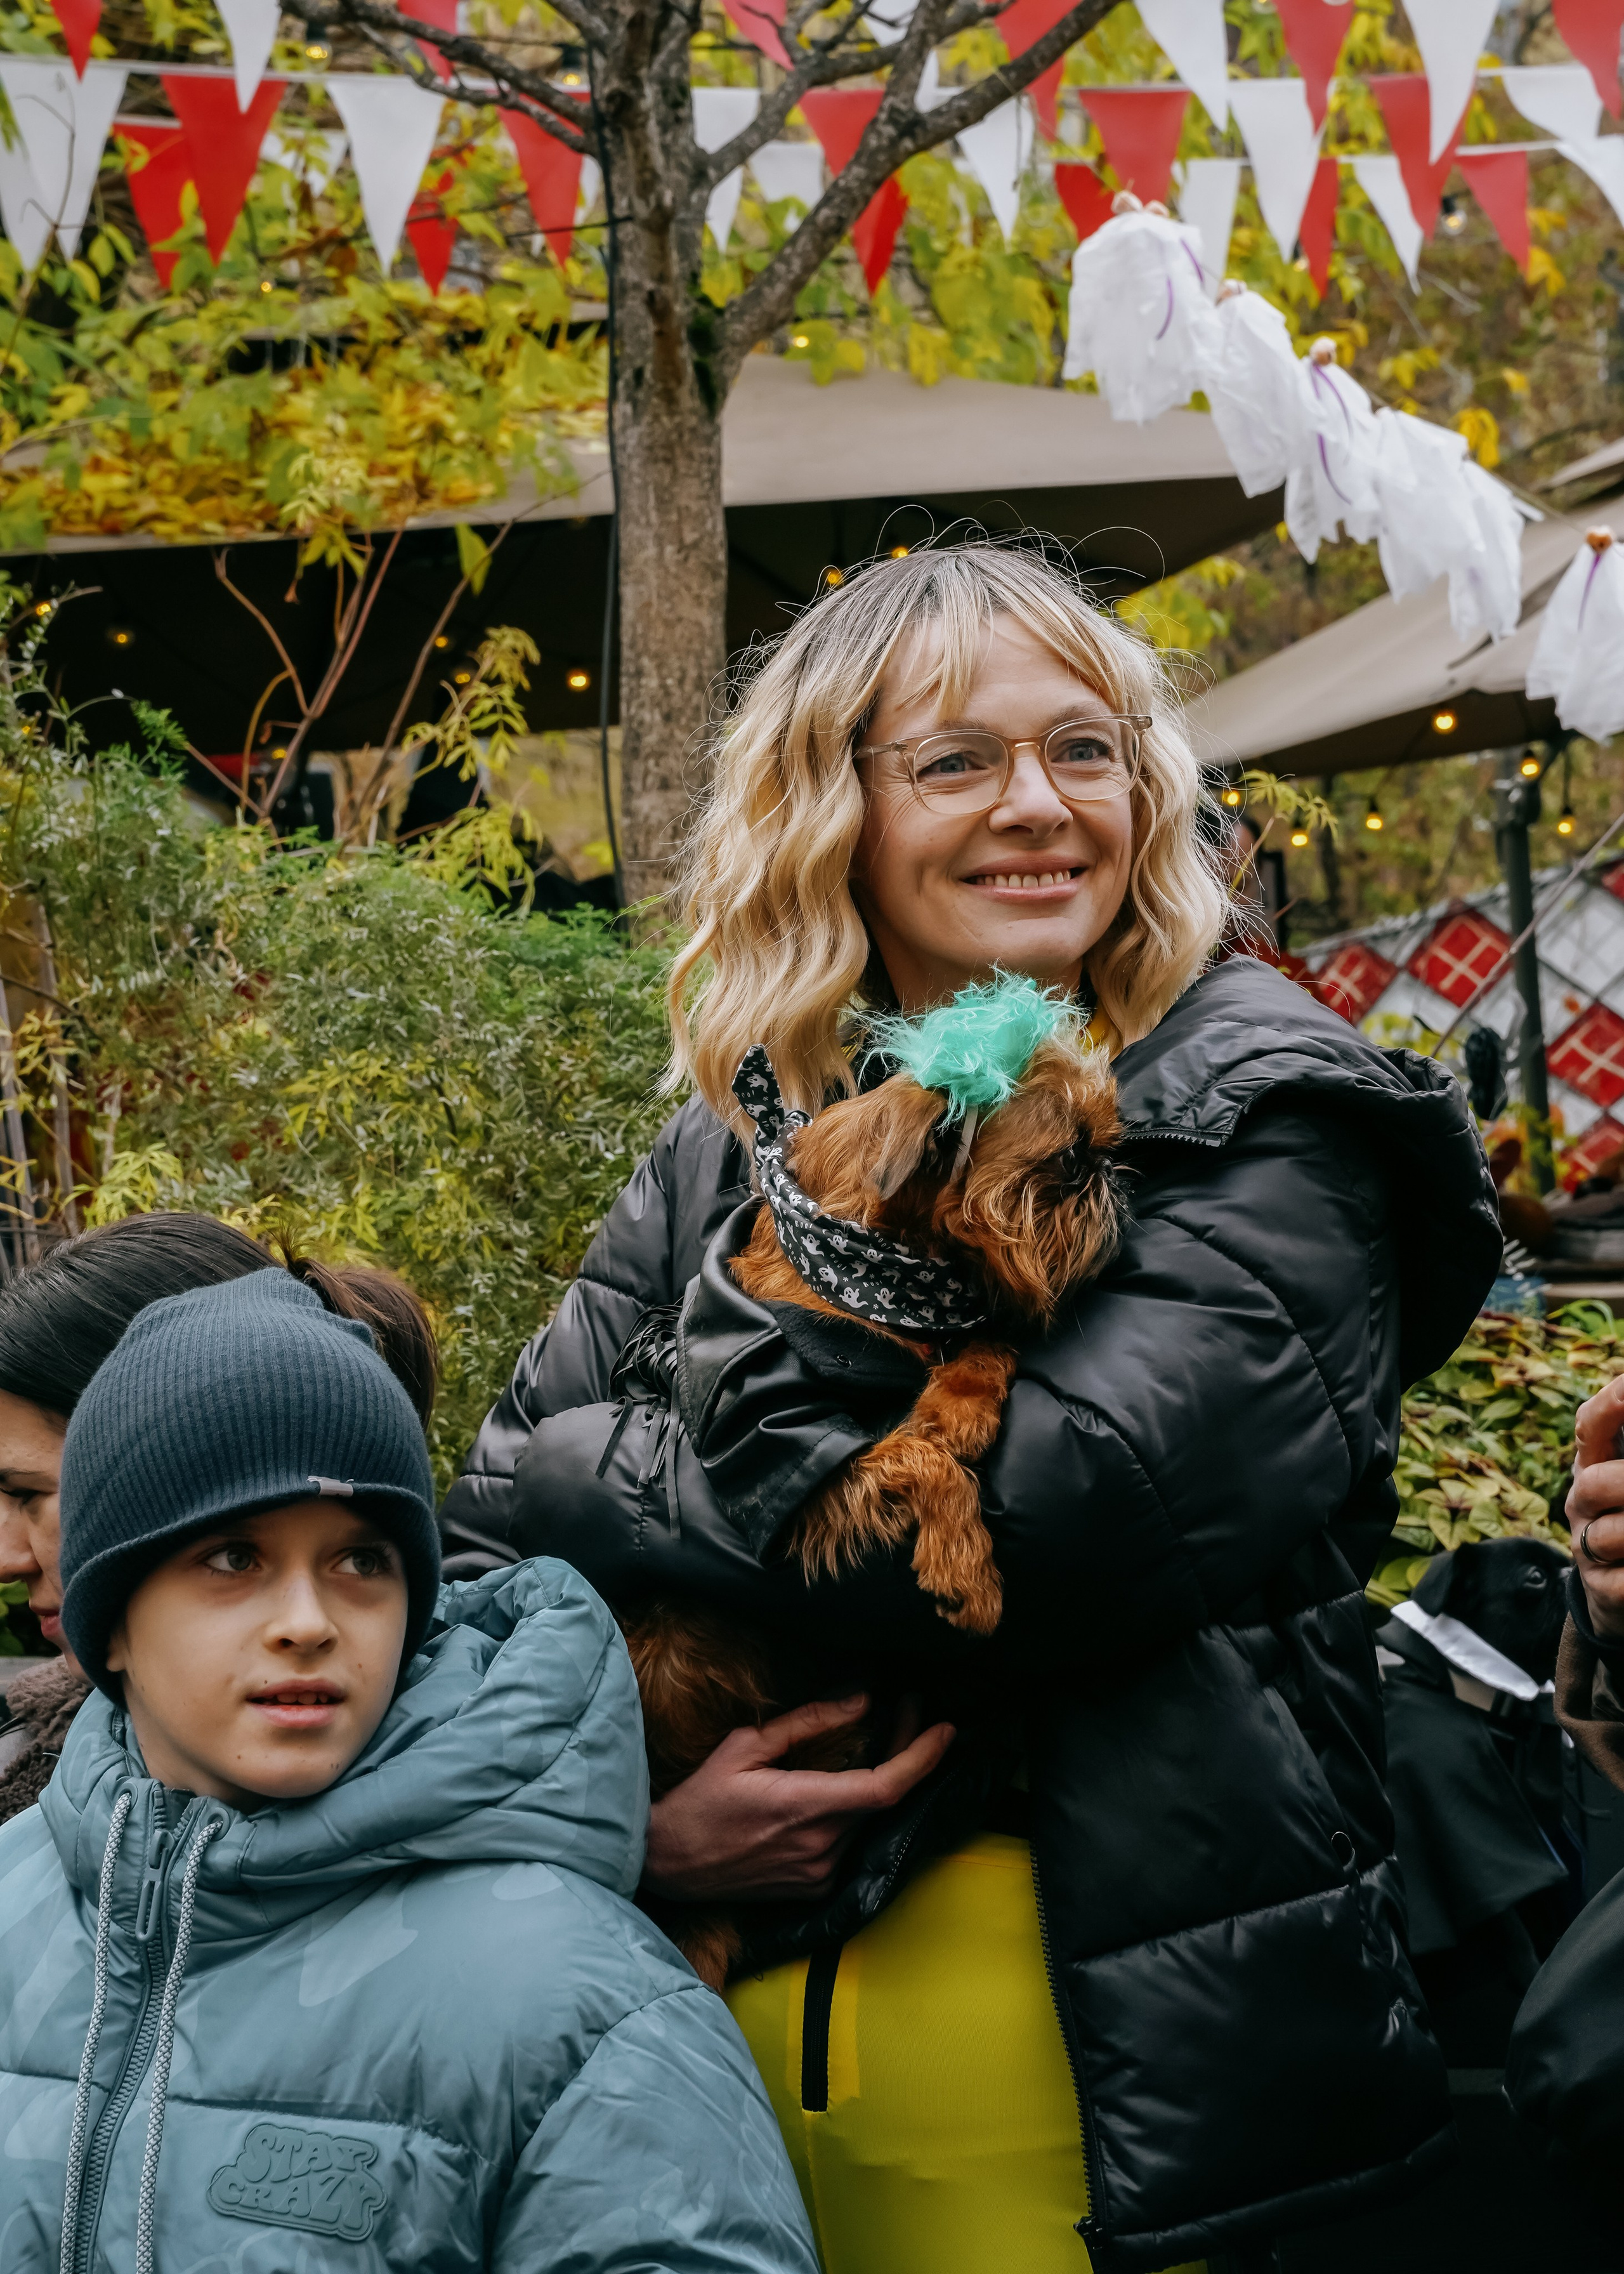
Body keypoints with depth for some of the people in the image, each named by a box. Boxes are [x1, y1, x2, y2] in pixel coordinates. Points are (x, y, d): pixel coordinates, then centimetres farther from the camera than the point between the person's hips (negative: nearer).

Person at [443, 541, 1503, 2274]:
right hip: (733, 2018, 4)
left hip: (1112, 2051, -4)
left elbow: (1063, 1521, -22)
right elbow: (489, 1540, 5)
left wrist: (589, 1479, -12)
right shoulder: (735, 1153, 7)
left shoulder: (1260, 1118, -8)